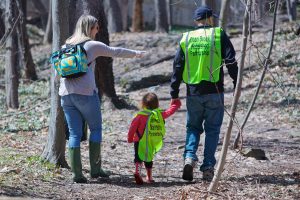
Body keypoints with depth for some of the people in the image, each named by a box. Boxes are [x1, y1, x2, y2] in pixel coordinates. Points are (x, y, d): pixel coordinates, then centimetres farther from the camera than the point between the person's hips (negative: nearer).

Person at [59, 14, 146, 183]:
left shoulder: (66, 46, 15)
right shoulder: (92, 45, 0)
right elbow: (116, 51, 11)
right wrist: (136, 54, 25)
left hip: (66, 94, 5)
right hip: (86, 93, -5)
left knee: (75, 133, 6)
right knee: (96, 128, 10)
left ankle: (77, 173, 0)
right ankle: (95, 169, 10)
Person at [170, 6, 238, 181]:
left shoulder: (186, 38, 7)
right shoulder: (219, 35, 0)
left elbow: (177, 68, 7)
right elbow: (231, 61, -6)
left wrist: (174, 95, 11)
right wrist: (237, 86, -1)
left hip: (193, 93, 2)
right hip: (214, 92, -2)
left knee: (193, 127, 15)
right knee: (212, 130, 7)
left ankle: (189, 157, -9)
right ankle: (208, 168, 4)